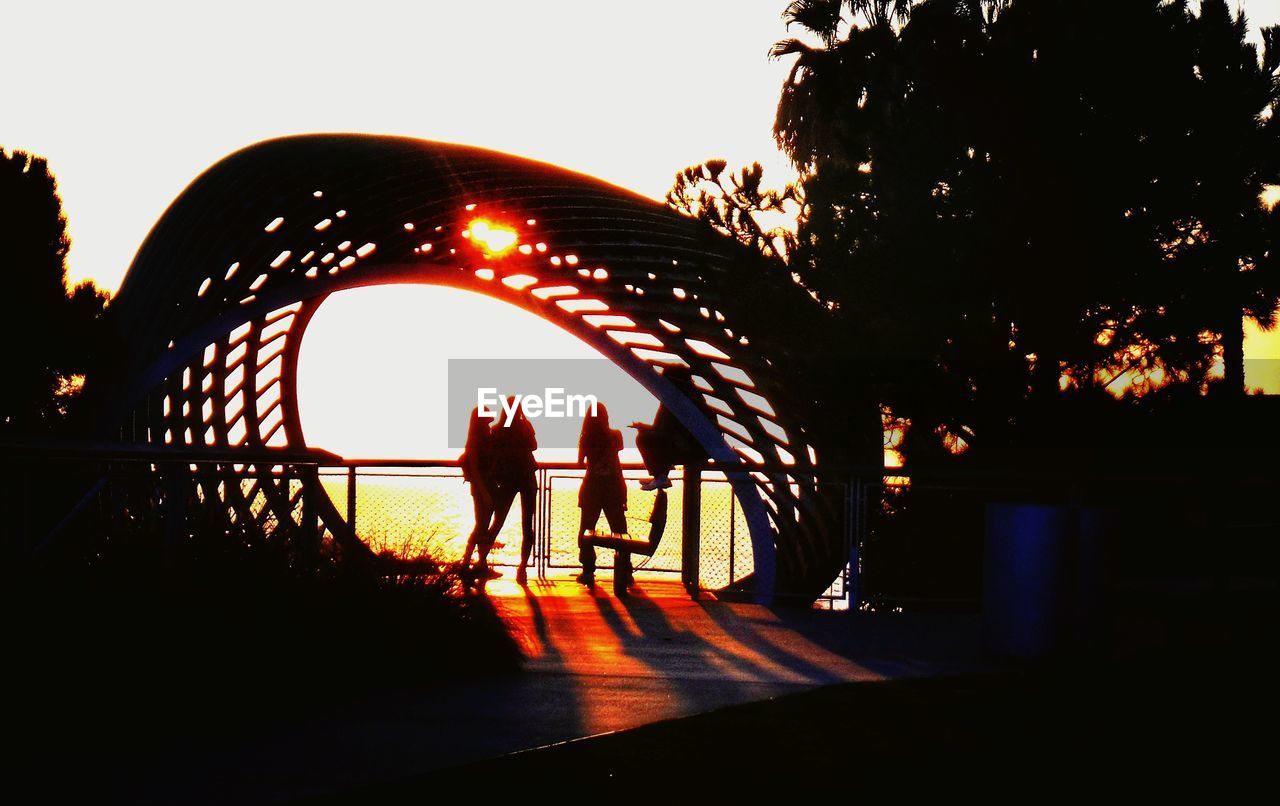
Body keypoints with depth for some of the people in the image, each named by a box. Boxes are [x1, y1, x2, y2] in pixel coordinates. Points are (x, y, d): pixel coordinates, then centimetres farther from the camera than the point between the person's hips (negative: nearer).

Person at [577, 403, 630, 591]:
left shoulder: (586, 439, -7)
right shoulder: (615, 436, -8)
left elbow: (580, 461, 3)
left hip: (592, 488, 0)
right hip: (614, 488, 0)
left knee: (586, 530, 10)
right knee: (620, 532, 9)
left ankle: (588, 572, 4)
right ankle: (624, 573, 6)